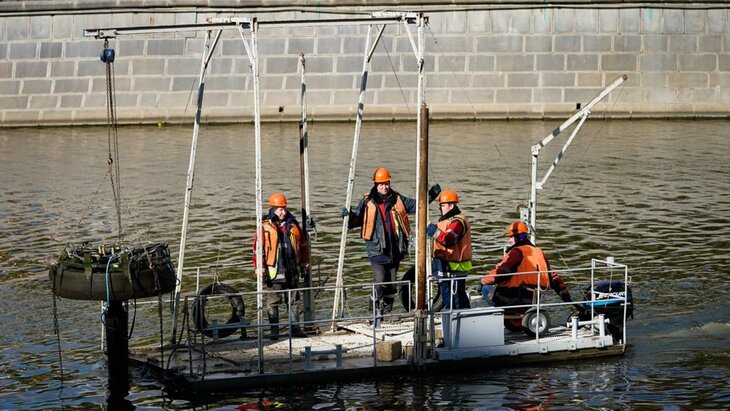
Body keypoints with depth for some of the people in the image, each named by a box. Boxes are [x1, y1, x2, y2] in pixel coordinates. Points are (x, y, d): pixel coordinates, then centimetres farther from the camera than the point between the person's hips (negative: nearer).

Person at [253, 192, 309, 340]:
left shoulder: (293, 224, 7)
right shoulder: (265, 226, -6)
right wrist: (261, 270, -10)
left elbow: (303, 245, 16)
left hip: (292, 271, 4)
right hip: (274, 271, -4)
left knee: (293, 301, 10)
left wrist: (304, 264, 15)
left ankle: (295, 328, 15)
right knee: (273, 302, 1)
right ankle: (274, 330, 6)